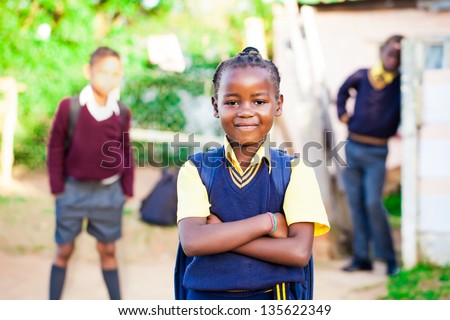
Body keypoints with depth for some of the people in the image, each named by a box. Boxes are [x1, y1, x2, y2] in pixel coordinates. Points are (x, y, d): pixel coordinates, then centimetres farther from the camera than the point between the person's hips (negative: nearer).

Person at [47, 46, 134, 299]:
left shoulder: (122, 113, -2)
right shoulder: (70, 107, -10)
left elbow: (126, 152, 7)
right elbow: (56, 148, -3)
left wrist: (127, 190, 5)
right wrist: (57, 188, -4)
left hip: (109, 193, 2)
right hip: (74, 190, -2)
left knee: (108, 250, 12)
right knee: (64, 250, 7)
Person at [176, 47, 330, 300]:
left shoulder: (295, 170, -2)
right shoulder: (196, 170, -1)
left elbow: (299, 251, -13)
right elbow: (192, 241, -15)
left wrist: (220, 233, -15)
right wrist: (268, 221, -15)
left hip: (272, 296, 0)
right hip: (206, 294, 1)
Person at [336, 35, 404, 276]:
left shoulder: (402, 84, -2)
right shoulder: (362, 76, 6)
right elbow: (343, 91, 24)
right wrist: (342, 114, 13)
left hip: (376, 153, -4)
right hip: (352, 148, 4)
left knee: (373, 204, -14)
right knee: (356, 205, 6)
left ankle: (389, 258, -4)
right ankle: (361, 257, 14)